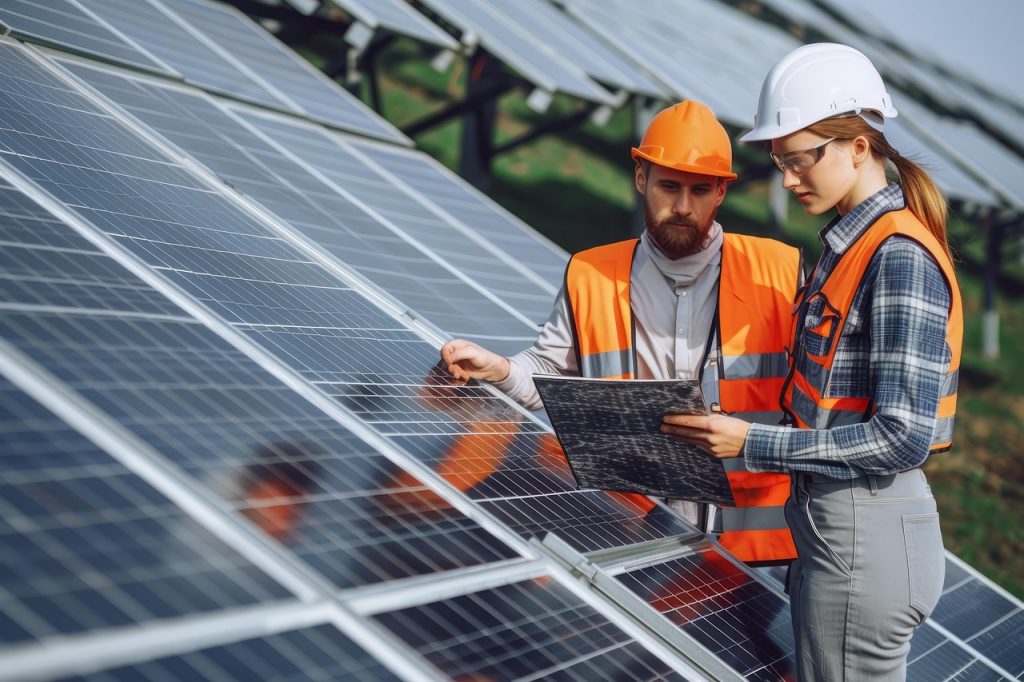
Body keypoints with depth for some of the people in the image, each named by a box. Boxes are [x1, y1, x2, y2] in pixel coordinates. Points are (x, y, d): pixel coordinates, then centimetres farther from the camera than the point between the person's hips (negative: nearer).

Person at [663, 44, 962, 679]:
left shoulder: (901, 259, -18)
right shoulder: (852, 241, 10)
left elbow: (903, 437, -21)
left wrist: (754, 443, -20)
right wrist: (736, 420, 6)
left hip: (865, 541, -9)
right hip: (831, 525, 9)